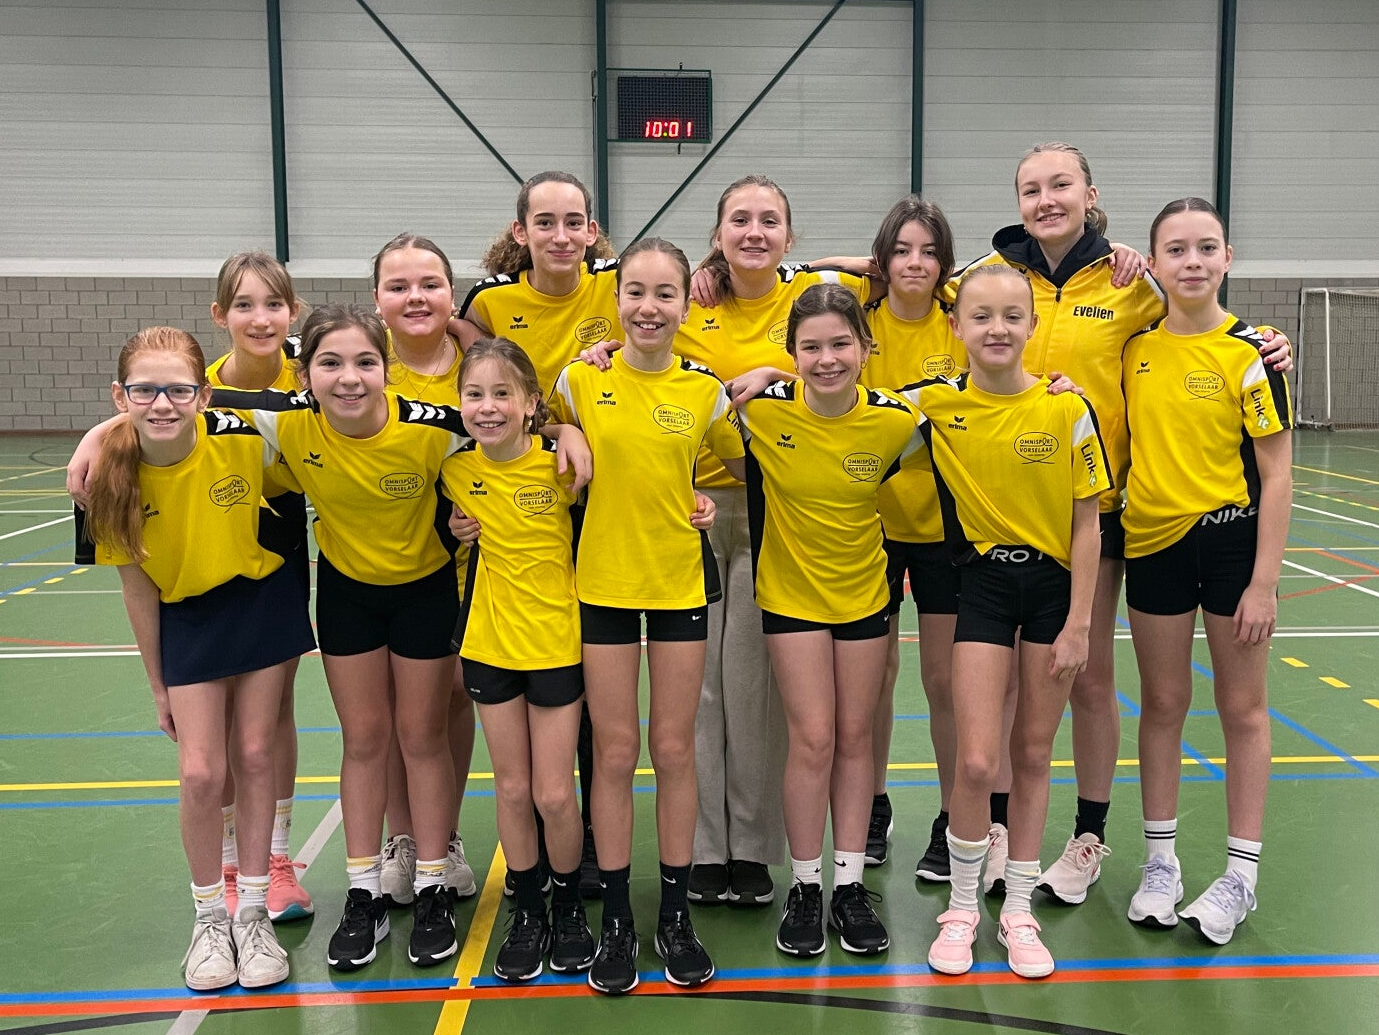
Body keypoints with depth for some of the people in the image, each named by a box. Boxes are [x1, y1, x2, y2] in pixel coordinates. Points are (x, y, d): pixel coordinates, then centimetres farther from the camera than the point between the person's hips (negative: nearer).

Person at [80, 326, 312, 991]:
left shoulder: (244, 438, -27)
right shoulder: (112, 478, -19)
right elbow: (138, 589, -8)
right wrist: (158, 685, -1)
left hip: (264, 600, 0)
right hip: (188, 618, 0)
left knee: (254, 755, 6)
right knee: (200, 771, -3)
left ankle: (252, 913, 22)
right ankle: (210, 917, 20)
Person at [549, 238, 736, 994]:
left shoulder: (704, 392, -2)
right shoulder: (580, 380, -4)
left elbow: (740, 463, 14)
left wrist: (709, 501, -1)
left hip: (680, 582, 1)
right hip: (604, 582, 0)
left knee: (674, 749, 8)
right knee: (614, 751, 5)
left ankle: (676, 916, 23)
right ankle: (615, 920, 20)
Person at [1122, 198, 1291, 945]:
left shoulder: (1250, 352, -8)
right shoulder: (1134, 345, 2)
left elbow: (1276, 474, -8)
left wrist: (1264, 580, -12)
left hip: (1230, 539, -3)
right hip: (1152, 542, 3)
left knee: (1242, 708, 8)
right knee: (1162, 703, 12)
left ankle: (1241, 873, 20)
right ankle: (1160, 859, 26)